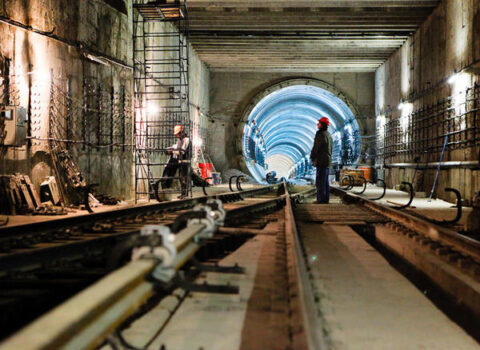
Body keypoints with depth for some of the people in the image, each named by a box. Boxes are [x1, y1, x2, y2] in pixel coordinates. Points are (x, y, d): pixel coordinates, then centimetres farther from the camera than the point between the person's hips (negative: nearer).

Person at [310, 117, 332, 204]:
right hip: (328, 161, 10)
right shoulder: (328, 135, 18)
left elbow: (316, 147, -15)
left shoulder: (321, 134, -13)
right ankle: (326, 199, 13)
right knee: (325, 181, 11)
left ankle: (320, 199, -11)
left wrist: (312, 157, -2)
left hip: (321, 161, -10)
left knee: (320, 181, -9)